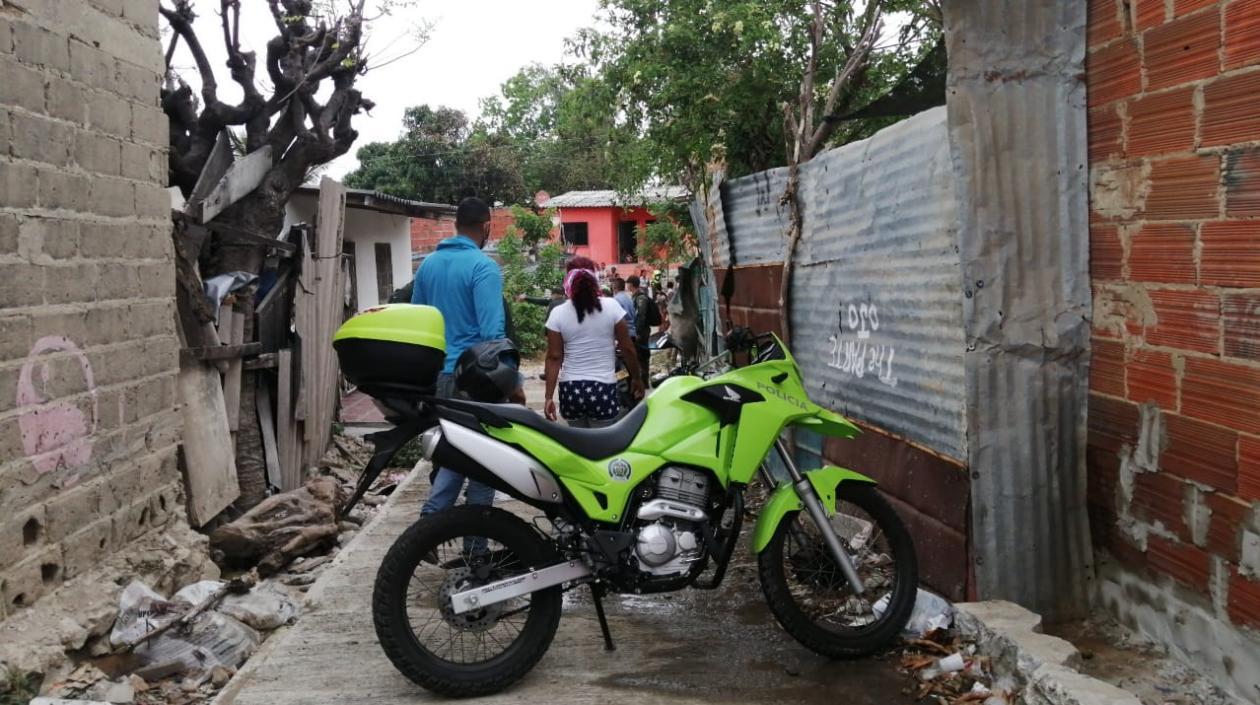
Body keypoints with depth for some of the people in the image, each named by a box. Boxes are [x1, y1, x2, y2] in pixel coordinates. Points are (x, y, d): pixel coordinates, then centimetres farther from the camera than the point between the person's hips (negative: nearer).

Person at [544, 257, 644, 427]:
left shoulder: (558, 313, -2)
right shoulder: (611, 307, -5)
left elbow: (554, 357, -3)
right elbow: (628, 349, -2)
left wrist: (549, 396, -1)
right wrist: (637, 378, 12)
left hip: (570, 390, 2)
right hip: (603, 389, -2)